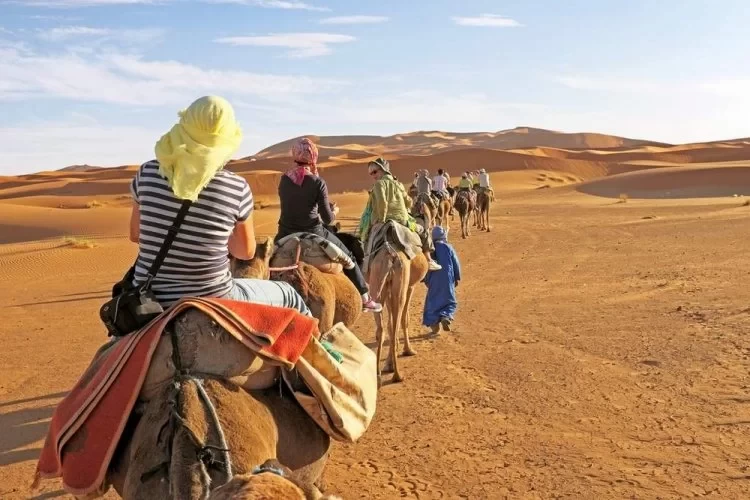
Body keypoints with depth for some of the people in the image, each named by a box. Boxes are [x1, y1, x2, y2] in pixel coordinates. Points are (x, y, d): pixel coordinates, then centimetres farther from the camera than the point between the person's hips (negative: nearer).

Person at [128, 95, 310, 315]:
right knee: (289, 295, 24)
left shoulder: (147, 173, -7)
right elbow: (246, 251, 2)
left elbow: (135, 234, 8)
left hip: (148, 303, 3)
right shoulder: (237, 187, -13)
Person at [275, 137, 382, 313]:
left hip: (286, 235, 3)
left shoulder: (284, 179, -2)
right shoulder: (318, 182, -15)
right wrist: (334, 210, 10)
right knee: (348, 256, 18)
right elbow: (328, 219, -13)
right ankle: (364, 298, 23)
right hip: (313, 234, -3)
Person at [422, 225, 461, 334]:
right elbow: (456, 263, 0)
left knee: (432, 302, 11)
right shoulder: (448, 248, -4)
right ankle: (445, 317, -15)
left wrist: (426, 280, 13)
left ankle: (434, 323, 7)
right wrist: (457, 278, 12)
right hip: (447, 279, -1)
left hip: (433, 280, 1)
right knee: (450, 301, 11)